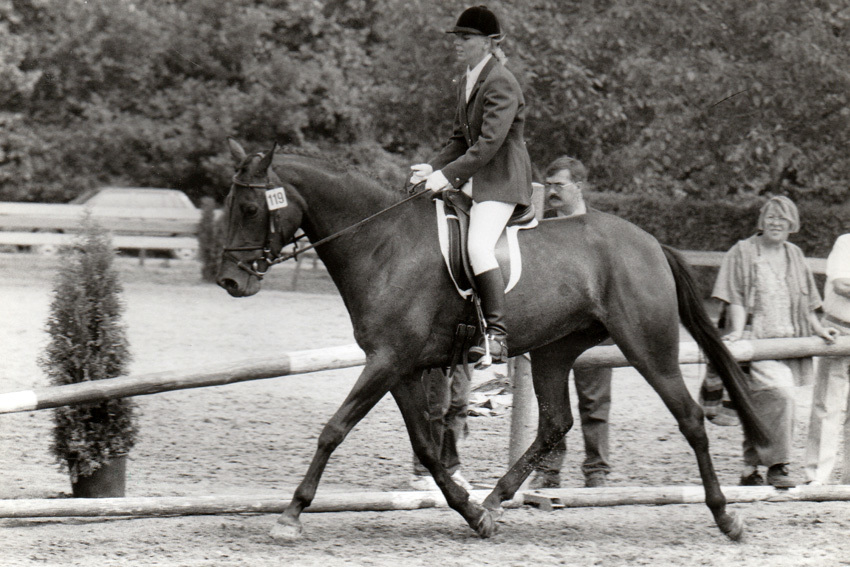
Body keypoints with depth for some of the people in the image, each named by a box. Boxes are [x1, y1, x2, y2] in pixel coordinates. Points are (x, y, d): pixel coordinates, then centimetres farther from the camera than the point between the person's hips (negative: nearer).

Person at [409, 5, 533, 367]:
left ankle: (496, 335, -29)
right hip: (473, 179, 10)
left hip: (502, 181, -10)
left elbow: (490, 143, -22)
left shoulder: (501, 83, -16)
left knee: (478, 246, -27)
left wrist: (448, 174, -23)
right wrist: (434, 168, 4)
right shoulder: (467, 82, 15)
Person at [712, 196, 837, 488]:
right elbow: (734, 298, -5)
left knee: (763, 408, 8)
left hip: (787, 341, 6)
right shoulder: (743, 252, 1)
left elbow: (805, 303, 25)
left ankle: (751, 469, 17)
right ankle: (776, 464, -20)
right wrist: (738, 330, -18)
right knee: (779, 393, -26)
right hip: (756, 339, -6)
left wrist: (818, 329, 15)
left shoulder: (794, 256, 17)